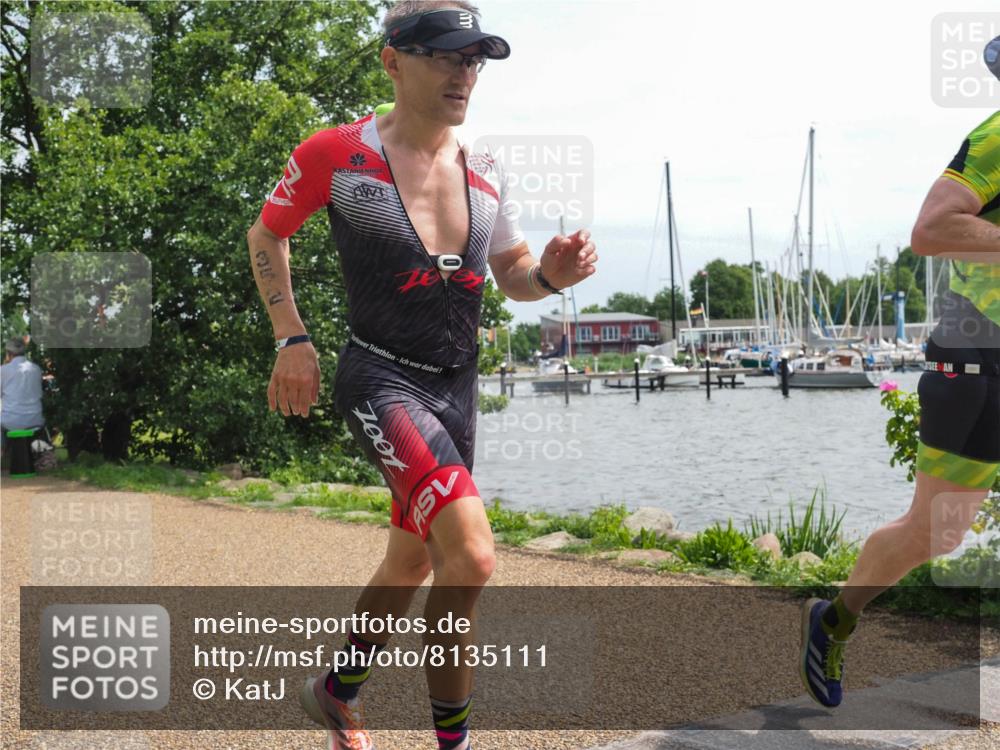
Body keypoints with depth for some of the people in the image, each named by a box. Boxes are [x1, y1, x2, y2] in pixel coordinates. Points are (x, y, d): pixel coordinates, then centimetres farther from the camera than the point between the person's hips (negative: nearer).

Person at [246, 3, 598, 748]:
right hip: (380, 377, -6)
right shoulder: (335, 154, -8)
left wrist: (550, 274, -9)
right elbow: (266, 235, 6)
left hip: (457, 387, 6)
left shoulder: (485, 172, 5)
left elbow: (512, 275, 15)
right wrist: (292, 339, -3)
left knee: (413, 559, 18)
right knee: (472, 555, -24)